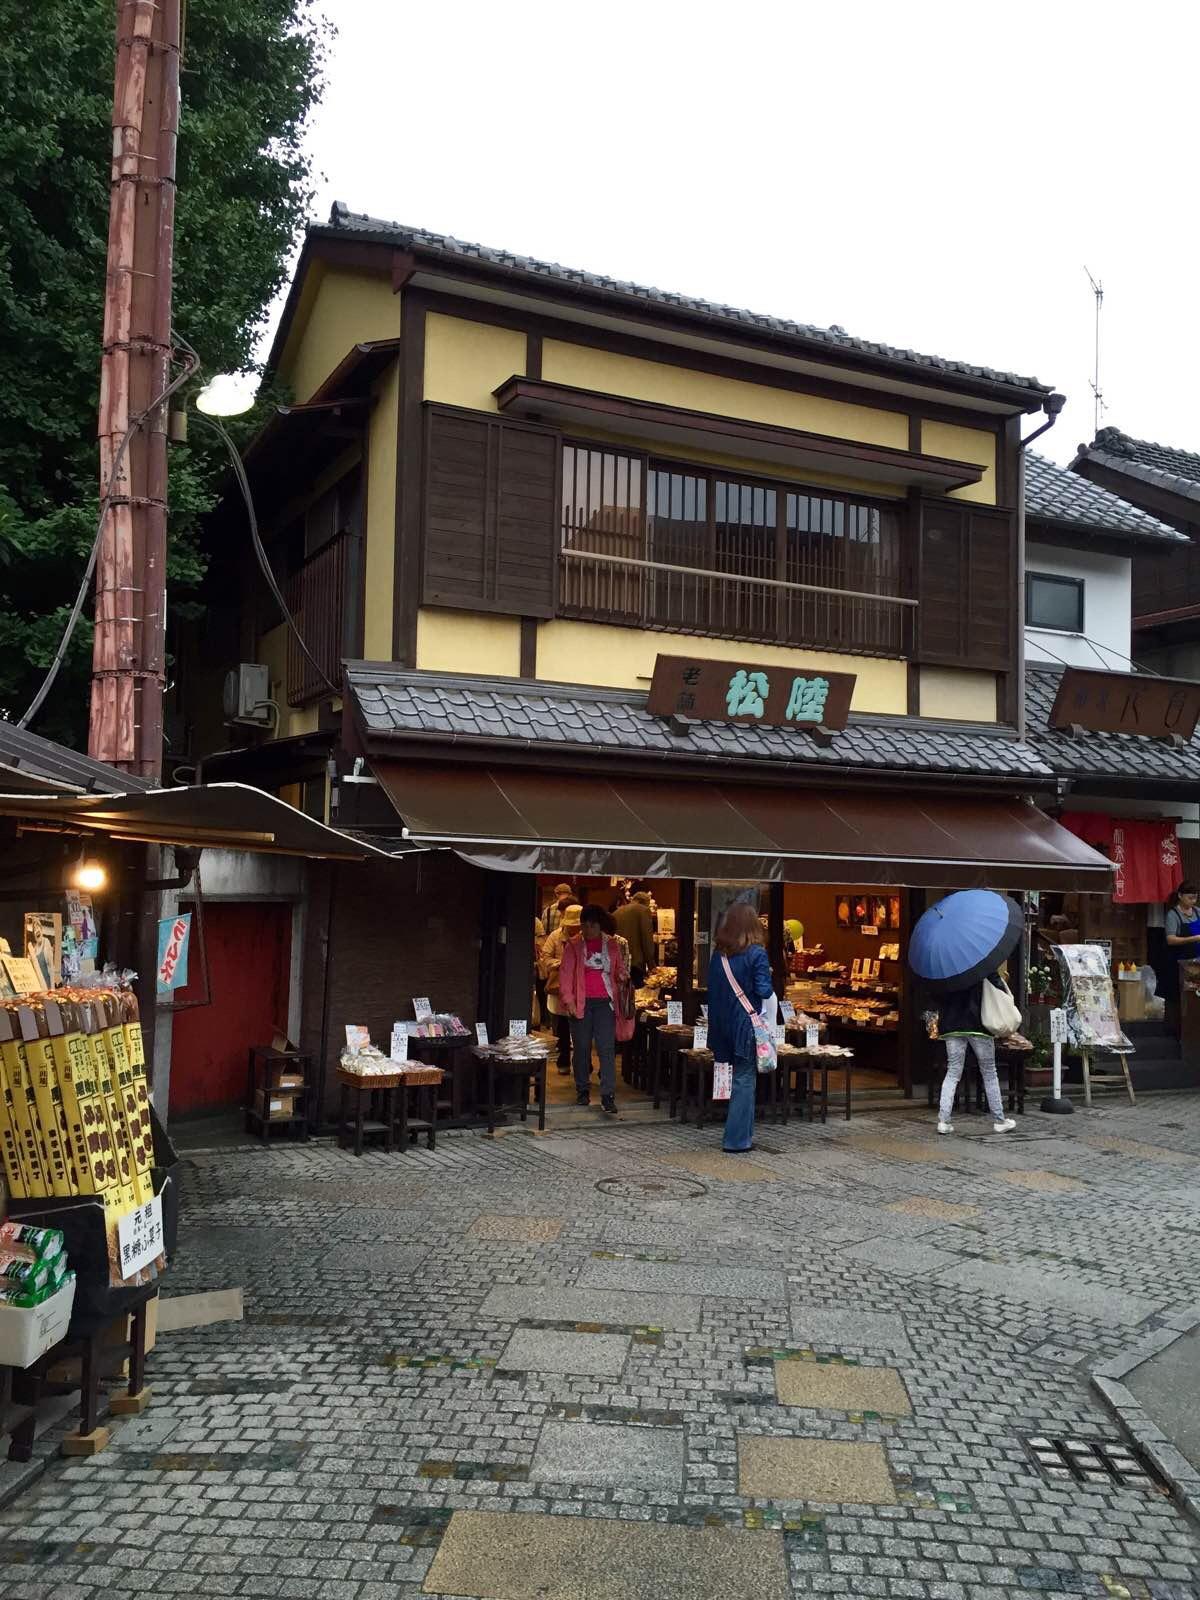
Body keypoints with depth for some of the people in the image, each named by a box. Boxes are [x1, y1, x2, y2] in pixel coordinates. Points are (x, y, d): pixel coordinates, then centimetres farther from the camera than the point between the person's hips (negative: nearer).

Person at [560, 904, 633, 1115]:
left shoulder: (613, 945, 9)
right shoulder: (574, 946, 5)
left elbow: (620, 969, 17)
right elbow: (567, 974, 2)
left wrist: (623, 977, -6)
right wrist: (568, 1000, -8)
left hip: (605, 1002, 0)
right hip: (581, 1002, 0)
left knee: (607, 1049, -7)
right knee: (582, 1048, 7)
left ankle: (608, 1096, -8)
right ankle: (583, 1091, 19)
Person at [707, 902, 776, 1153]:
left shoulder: (718, 954, 6)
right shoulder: (756, 954, -11)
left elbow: (713, 989, 10)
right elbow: (766, 992, -14)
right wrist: (770, 1024, -3)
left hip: (722, 1025, 6)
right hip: (748, 1024, -6)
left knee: (741, 1078, 17)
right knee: (745, 1079, 2)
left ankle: (744, 1133, 24)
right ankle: (737, 1139, 4)